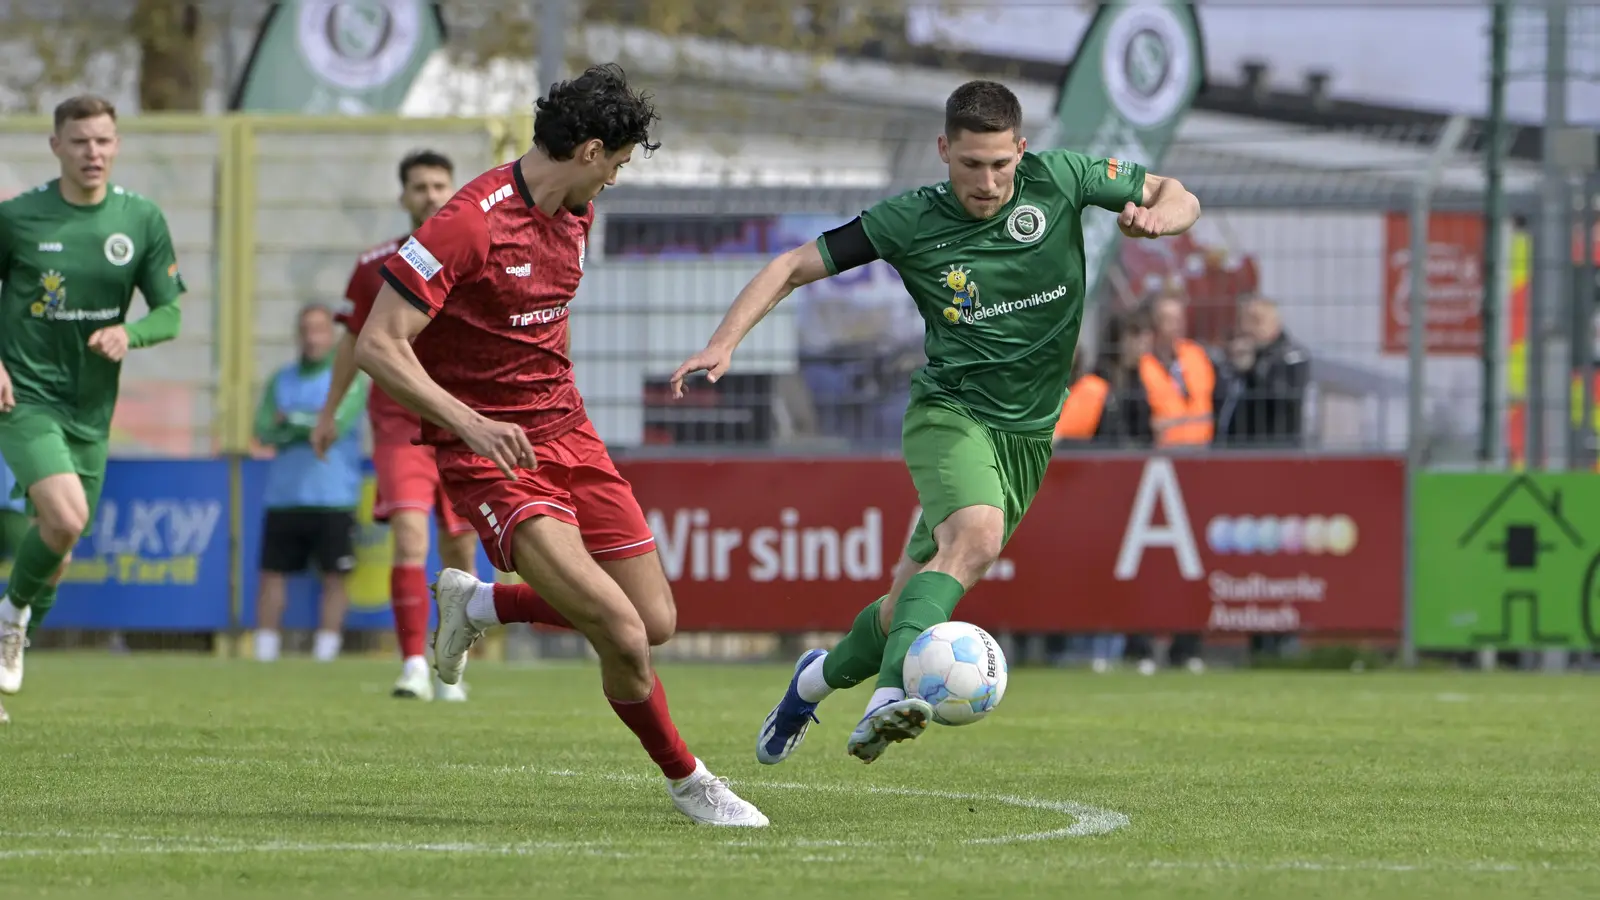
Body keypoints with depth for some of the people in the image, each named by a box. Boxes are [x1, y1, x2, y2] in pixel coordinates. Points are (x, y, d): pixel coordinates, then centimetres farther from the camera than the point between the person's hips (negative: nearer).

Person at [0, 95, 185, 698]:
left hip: (91, 407, 4)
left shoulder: (142, 221, 1)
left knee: (57, 539, 11)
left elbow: (171, 313, 6)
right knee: (67, 519, -24)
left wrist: (129, 333, -16)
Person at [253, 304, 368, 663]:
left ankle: (325, 653, -2)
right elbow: (264, 430, 1)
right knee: (272, 573, 2)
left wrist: (291, 419, -4)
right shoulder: (281, 380, 13)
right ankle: (265, 653, 5)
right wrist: (310, 427, -11)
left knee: (335, 578, -5)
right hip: (283, 496, 4)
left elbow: (337, 423, -14)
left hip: (333, 498, -4)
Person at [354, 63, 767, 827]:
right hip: (492, 458, -8)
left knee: (656, 622, 5)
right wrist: (469, 422, -33)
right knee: (622, 635, -19)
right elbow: (377, 344, -23)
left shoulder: (576, 214, 7)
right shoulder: (470, 224, -20)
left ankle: (478, 603, 26)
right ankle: (687, 782, 5)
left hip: (568, 438, 8)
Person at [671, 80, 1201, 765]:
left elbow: (1177, 196, 7)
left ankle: (821, 676, 34)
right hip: (949, 413, -4)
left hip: (1029, 432, 4)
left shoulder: (1058, 181, -4)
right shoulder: (908, 221, -10)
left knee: (916, 598, 6)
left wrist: (1156, 216, -17)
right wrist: (724, 343, -16)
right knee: (976, 536, -35)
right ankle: (891, 694, -48)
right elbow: (794, 266, -4)